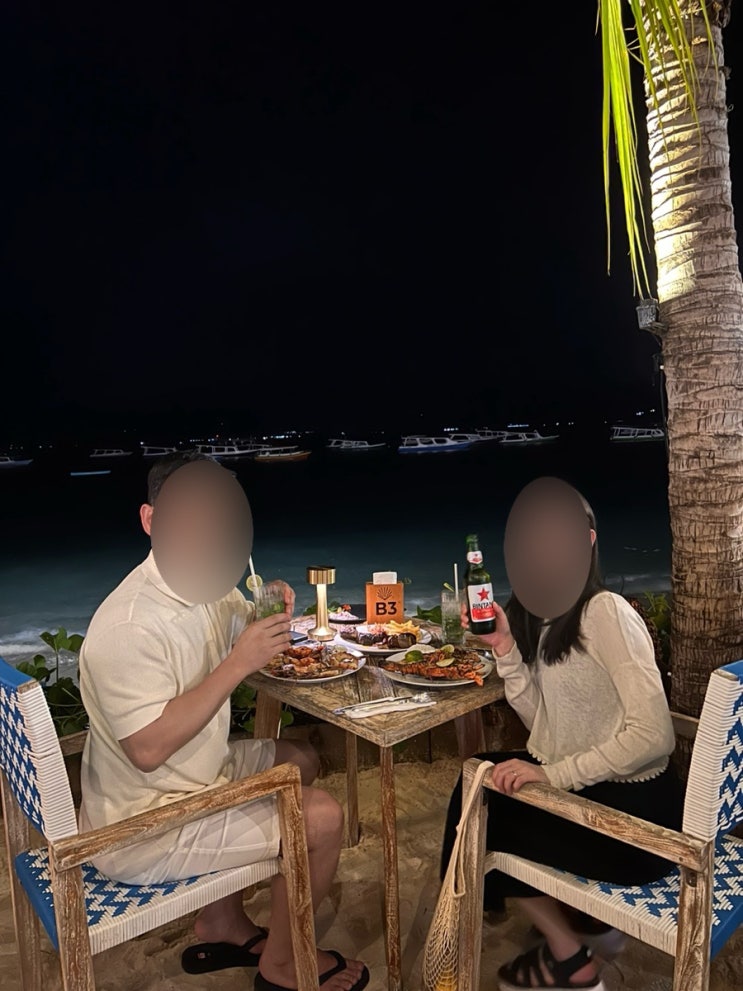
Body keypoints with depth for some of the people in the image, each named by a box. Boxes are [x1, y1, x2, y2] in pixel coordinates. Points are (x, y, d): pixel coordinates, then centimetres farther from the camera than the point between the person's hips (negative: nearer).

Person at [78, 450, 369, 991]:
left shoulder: (207, 582, -4)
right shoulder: (130, 626, -31)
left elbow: (244, 632, 12)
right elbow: (148, 749, -31)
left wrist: (271, 617, -11)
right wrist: (238, 665, -31)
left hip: (197, 775, 9)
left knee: (301, 759, 18)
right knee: (323, 817, -10)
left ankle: (223, 926, 29)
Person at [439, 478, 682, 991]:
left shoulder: (607, 612, -21)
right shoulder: (543, 616, 5)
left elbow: (654, 736, -26)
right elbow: (544, 724, 3)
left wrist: (553, 774, -21)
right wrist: (506, 649, -7)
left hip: (636, 813, -8)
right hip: (589, 789, 8)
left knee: (481, 816, 2)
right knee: (473, 785, 11)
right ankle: (573, 916, 25)